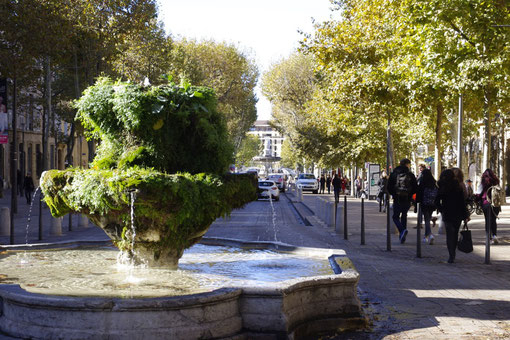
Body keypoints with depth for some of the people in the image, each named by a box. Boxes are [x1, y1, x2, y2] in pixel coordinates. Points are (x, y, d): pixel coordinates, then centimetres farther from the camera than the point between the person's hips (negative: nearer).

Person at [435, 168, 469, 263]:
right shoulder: (458, 186, -4)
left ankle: (451, 256, -15)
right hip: (458, 214, 1)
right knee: (455, 234, 14)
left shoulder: (441, 187, -3)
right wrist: (465, 215, 0)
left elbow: (437, 202, -1)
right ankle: (453, 254, 23)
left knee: (449, 234, -2)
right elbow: (462, 202, -4)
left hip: (446, 214, -1)